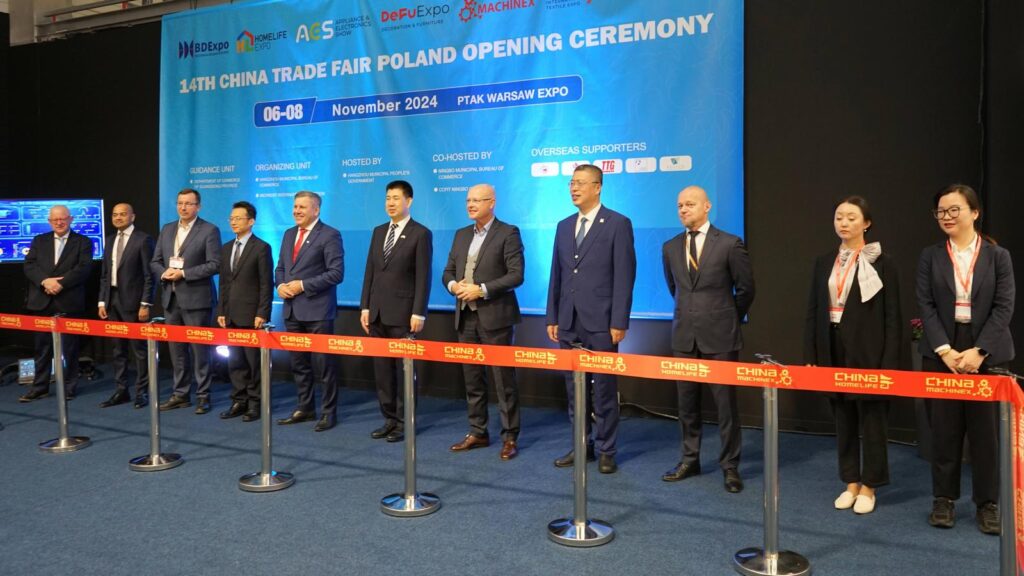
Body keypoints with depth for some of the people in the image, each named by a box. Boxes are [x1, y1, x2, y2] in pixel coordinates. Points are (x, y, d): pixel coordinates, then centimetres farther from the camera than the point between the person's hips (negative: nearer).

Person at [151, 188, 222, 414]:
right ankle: (180, 394, 20)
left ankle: (203, 396, 7)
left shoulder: (209, 230, -5)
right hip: (171, 299, 6)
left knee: (199, 349, -2)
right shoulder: (166, 229, 14)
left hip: (196, 299, -6)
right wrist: (164, 273, -6)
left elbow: (214, 264, -13)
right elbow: (155, 261, 15)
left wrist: (183, 273, -17)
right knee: (176, 350, 11)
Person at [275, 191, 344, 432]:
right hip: (292, 309, 7)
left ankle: (328, 412, 9)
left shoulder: (330, 235, -8)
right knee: (298, 363, 14)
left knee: (322, 363, -2)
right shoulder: (289, 234, 15)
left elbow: (336, 273, -14)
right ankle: (305, 408, 26)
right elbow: (280, 267, 20)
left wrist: (303, 285, -16)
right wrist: (280, 285, -2)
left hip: (317, 310, -7)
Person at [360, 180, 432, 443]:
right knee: (382, 369, 10)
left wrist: (418, 313, -14)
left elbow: (423, 277, -9)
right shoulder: (379, 231, 13)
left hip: (402, 313, -6)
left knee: (404, 369, 2)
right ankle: (389, 419, 20)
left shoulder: (420, 234, -5)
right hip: (377, 313, 6)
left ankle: (404, 422, 12)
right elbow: (370, 271, 13)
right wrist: (365, 307, 8)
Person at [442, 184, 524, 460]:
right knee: (472, 378, 12)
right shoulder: (461, 235, 15)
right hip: (466, 316, 6)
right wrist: (454, 285, -6)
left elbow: (516, 275, -13)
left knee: (503, 379, -1)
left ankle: (509, 437, 9)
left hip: (495, 316, -6)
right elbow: (448, 271, 17)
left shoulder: (508, 233, -5)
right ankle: (477, 432, 23)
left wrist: (481, 290, -19)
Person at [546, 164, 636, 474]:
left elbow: (624, 276, -9)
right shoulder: (564, 226, 13)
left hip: (600, 322, -6)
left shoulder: (618, 224, -4)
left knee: (604, 388, 3)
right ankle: (581, 446, 24)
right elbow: (557, 275, 14)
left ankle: (606, 451, 15)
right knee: (574, 387, 12)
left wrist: (619, 322, -13)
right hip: (569, 322, 6)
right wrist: (552, 318, 10)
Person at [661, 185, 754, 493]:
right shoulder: (670, 248, 6)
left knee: (726, 404, 3)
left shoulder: (730, 244, -7)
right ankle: (689, 460, 24)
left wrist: (727, 320, 10)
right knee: (686, 403, 11)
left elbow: (745, 289, 2)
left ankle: (730, 466, 14)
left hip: (720, 338, -4)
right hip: (684, 337, 4)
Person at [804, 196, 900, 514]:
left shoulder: (882, 262, -4)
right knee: (843, 417, 11)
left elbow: (892, 317, -6)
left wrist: (889, 363, -11)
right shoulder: (824, 262, 8)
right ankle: (851, 482, 23)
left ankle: (869, 486, 18)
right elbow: (813, 311, 9)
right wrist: (810, 356, 5)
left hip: (868, 352, -4)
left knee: (871, 417, 4)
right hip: (834, 350, 4)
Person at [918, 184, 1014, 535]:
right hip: (941, 353, 1)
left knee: (986, 429, 4)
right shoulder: (930, 256, 5)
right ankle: (944, 499, 17)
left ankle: (988, 503, 17)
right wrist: (945, 350, -13)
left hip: (987, 354, -1)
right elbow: (926, 305, -2)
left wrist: (978, 351, -14)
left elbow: (1004, 307, -4)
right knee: (944, 429, 6)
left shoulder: (998, 255, 3)